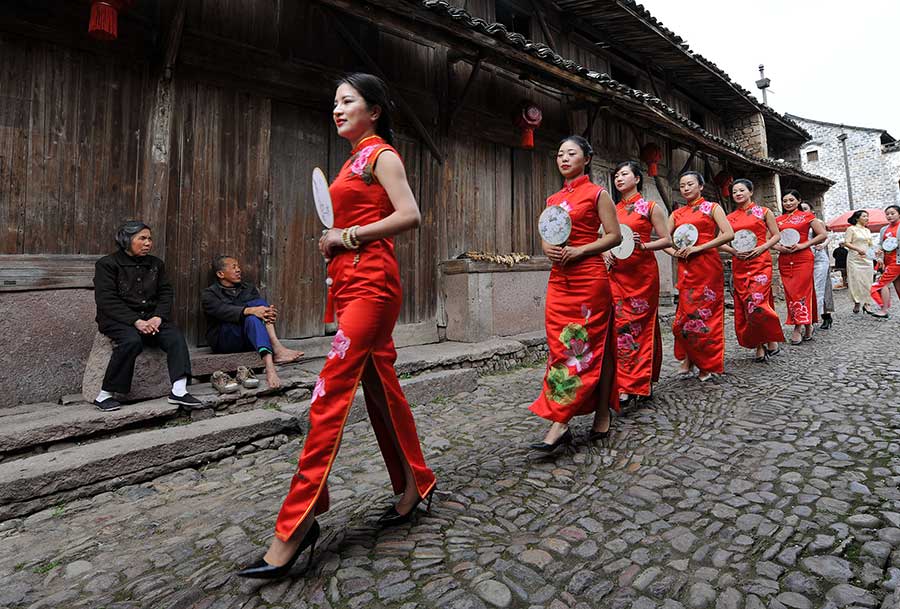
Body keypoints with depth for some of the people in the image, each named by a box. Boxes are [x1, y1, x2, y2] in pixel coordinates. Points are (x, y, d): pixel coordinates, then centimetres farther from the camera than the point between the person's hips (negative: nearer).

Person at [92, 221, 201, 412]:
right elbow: (106, 300, -9)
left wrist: (158, 317, -11)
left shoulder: (156, 264, 16)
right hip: (118, 319, -4)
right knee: (132, 341, -34)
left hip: (151, 317, 4)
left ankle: (178, 391, -31)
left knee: (175, 336, -24)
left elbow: (166, 293, 9)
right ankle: (105, 395, -19)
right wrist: (136, 321, -21)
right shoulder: (107, 264, 1)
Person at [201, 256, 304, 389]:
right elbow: (223, 310, -17)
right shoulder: (209, 294, 5)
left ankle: (276, 346, -40)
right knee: (251, 317, -33)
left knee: (260, 302, -19)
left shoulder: (249, 289, 21)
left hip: (249, 338, 4)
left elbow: (261, 307, 3)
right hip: (224, 341, -4)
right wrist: (250, 310, -35)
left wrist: (270, 313, -23)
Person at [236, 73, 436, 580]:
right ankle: (414, 485, 25)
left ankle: (296, 526, -6)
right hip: (349, 281, 9)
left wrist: (346, 236, -12)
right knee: (380, 385, 11)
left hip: (371, 282, -9)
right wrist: (332, 242, 8)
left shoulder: (381, 154, -1)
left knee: (331, 392, -13)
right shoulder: (355, 160, 24)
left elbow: (410, 216, -15)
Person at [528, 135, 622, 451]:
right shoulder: (553, 199, 17)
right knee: (560, 344, 1)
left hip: (589, 276, -6)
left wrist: (579, 250, -15)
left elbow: (614, 236, -4)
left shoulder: (597, 193, 2)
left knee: (589, 344, -3)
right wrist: (549, 249, -4)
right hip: (559, 279, 6)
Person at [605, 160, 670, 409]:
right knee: (620, 325, -3)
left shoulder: (651, 207, 3)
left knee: (641, 325, -1)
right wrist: (605, 253, -1)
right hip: (617, 274, 3)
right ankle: (625, 385, 2)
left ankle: (641, 383, 8)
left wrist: (643, 245, -16)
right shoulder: (613, 210, 14)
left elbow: (666, 240, 1)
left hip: (642, 273, -3)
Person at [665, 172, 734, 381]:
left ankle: (708, 364, 11)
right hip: (685, 267, 4)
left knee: (706, 312, -1)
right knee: (686, 312, 1)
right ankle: (689, 359, 13)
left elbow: (729, 234, -8)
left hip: (708, 265, -3)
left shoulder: (712, 207, 4)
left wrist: (698, 248, -15)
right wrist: (673, 252, -8)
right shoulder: (677, 214, 15)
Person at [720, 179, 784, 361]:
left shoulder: (763, 212, 8)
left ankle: (772, 339, 5)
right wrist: (733, 251, -9)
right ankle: (759, 346, 12)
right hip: (739, 265, 4)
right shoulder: (729, 218, 14)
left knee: (756, 303, -17)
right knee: (743, 306, 1)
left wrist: (762, 248, -10)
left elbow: (776, 235, 6)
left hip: (760, 262, -3)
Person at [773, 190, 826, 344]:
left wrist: (802, 245, -10)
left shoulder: (806, 216, 5)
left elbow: (822, 235, 1)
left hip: (803, 259, -4)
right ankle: (807, 328, 12)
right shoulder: (778, 220, 14)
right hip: (784, 261, 4)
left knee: (800, 291, -8)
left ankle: (798, 327, -2)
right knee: (790, 293, 2)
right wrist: (778, 247, -6)